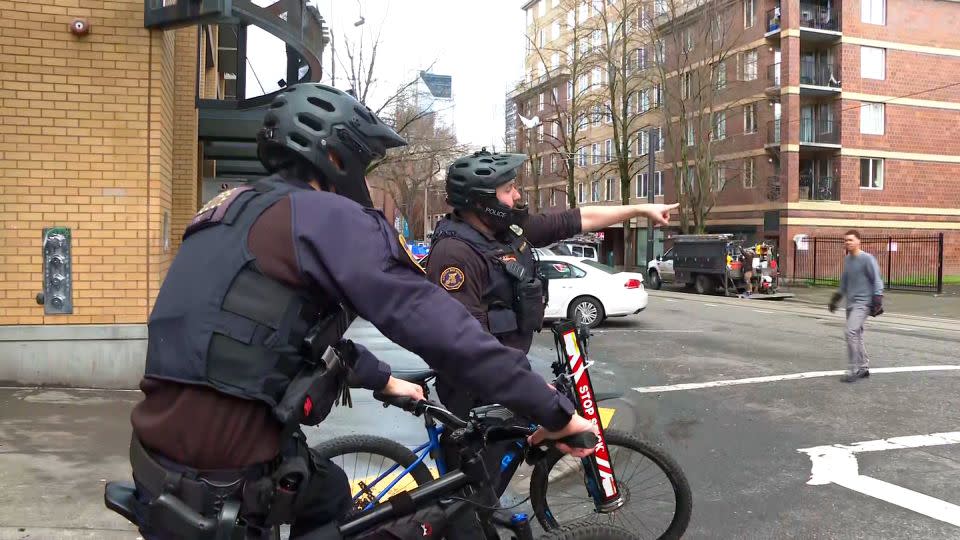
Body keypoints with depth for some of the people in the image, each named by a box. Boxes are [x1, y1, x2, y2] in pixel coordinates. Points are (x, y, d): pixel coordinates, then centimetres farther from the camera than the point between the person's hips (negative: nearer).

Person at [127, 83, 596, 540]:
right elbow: (435, 323, -17)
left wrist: (383, 380, 35)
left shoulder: (235, 215, 17)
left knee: (329, 492, 26)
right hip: (221, 482, -9)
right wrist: (552, 411, -12)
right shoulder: (324, 215, -11)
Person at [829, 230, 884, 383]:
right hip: (851, 303, 8)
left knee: (851, 332, -18)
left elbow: (876, 280, -9)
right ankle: (864, 367, 21)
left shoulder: (867, 259, -9)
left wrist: (877, 300, -15)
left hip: (863, 303, -8)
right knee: (856, 336, 10)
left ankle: (855, 369, -14)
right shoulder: (847, 259, 13)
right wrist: (837, 296, 25)